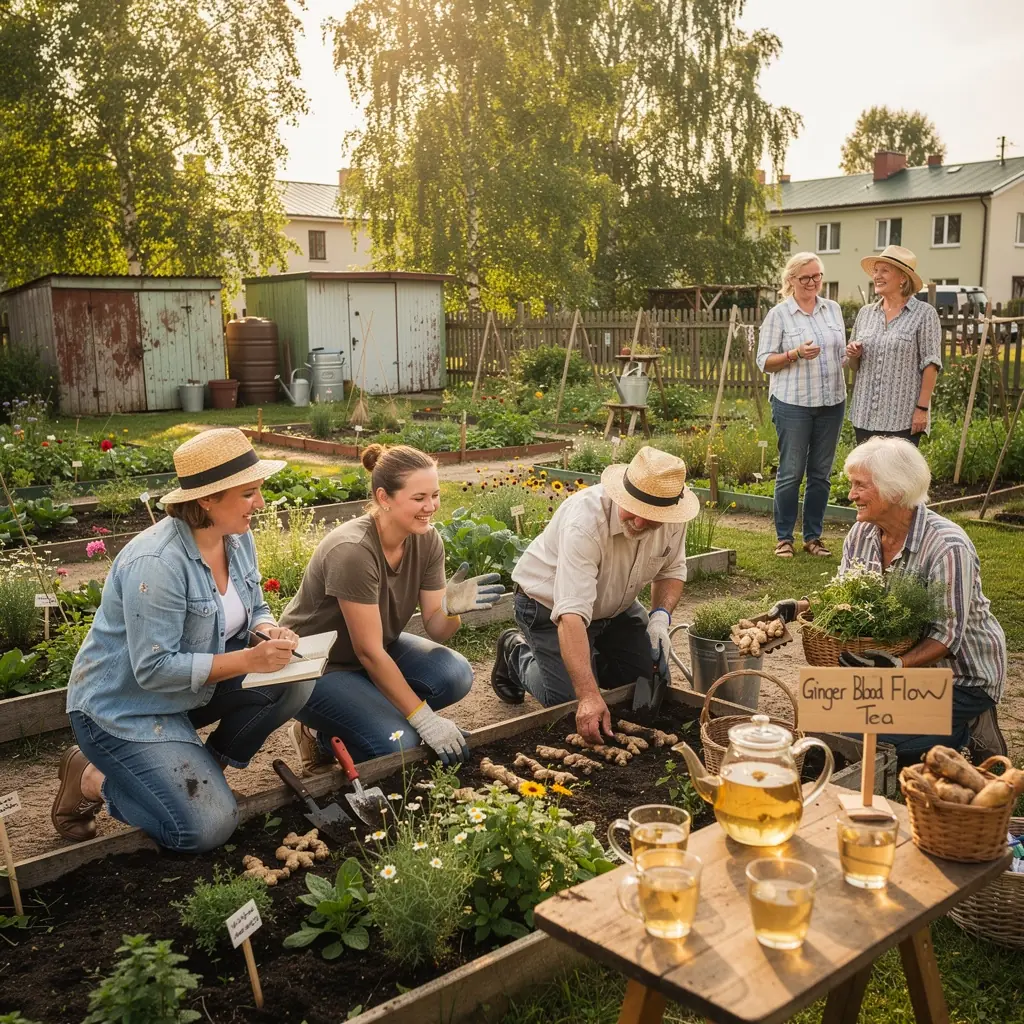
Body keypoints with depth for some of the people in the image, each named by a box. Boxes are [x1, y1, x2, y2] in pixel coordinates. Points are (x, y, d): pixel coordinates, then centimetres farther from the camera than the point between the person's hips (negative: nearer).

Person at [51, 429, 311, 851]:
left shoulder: (238, 538, -5)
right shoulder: (156, 563, -31)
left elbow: (254, 608, 7)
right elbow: (154, 669, -30)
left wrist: (270, 631, -17)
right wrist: (249, 660, -33)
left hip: (193, 684, 8)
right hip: (126, 706, -7)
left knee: (293, 682, -16)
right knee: (208, 828, -15)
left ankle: (205, 764, 5)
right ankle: (90, 778, 7)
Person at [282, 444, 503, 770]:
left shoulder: (427, 540, -10)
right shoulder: (353, 550, -31)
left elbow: (435, 629, -8)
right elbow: (368, 652, -26)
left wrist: (451, 610, -32)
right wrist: (425, 720, -24)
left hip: (376, 650, 7)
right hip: (315, 666, -7)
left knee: (455, 675, -18)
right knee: (399, 744, -25)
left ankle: (379, 712, 3)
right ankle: (321, 737, 3)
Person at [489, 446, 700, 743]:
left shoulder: (672, 518, -20)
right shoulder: (586, 521, -40)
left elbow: (671, 570, 1)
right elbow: (571, 614, -46)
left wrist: (661, 615, -20)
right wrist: (589, 697, -52)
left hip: (615, 605, 6)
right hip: (551, 606, -6)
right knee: (573, 703, -12)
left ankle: (585, 660, 28)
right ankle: (517, 655, 16)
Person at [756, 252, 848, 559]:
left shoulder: (833, 309, 12)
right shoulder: (778, 314, -2)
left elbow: (840, 354, 20)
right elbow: (764, 361, -5)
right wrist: (796, 354, -19)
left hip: (831, 402, 5)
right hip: (793, 403, -4)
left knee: (821, 473, 9)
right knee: (791, 472, 0)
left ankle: (813, 536, 19)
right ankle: (783, 537, 12)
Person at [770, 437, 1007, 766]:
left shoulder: (948, 547, -26)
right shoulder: (861, 534, -5)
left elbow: (948, 635, -24)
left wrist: (898, 665, -40)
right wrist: (799, 606, -14)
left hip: (962, 676, -7)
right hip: (902, 663, 8)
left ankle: (969, 729, 6)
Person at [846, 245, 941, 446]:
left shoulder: (924, 314, -5)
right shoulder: (865, 312, 10)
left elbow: (930, 365, -8)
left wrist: (922, 408, -13)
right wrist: (853, 355, -5)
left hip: (903, 418, -5)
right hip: (864, 415, 5)